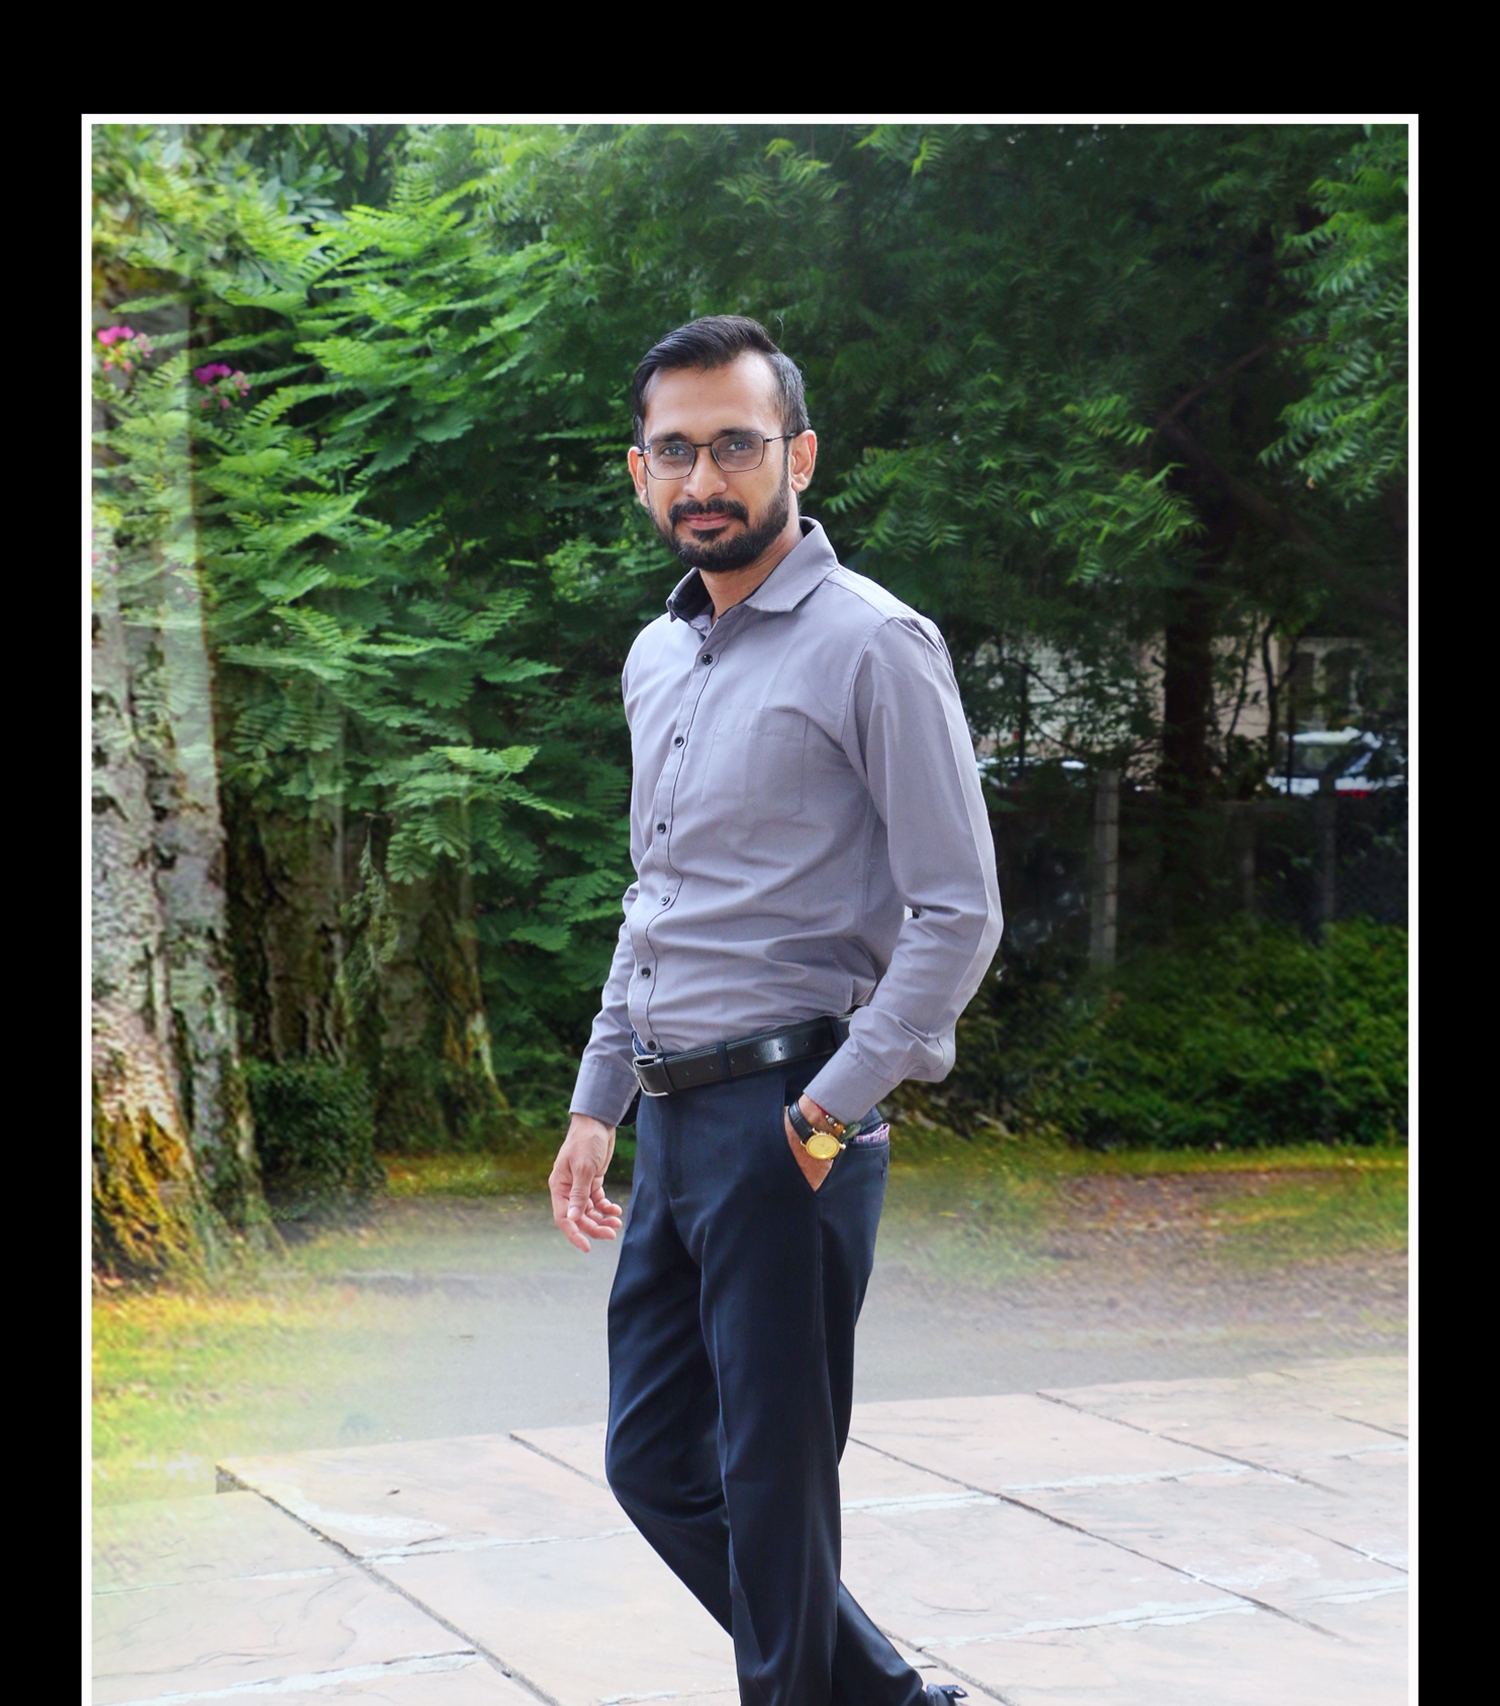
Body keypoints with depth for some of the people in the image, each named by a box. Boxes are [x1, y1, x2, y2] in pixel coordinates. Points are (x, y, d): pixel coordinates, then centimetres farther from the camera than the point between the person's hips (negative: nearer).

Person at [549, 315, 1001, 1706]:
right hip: (675, 1122, 9)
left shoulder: (872, 646, -9)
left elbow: (957, 915, -13)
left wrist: (832, 1110, -16)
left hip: (785, 1127, -8)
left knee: (774, 1487, -1)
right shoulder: (655, 660, 15)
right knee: (655, 1463, 14)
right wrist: (597, 1103, 20)